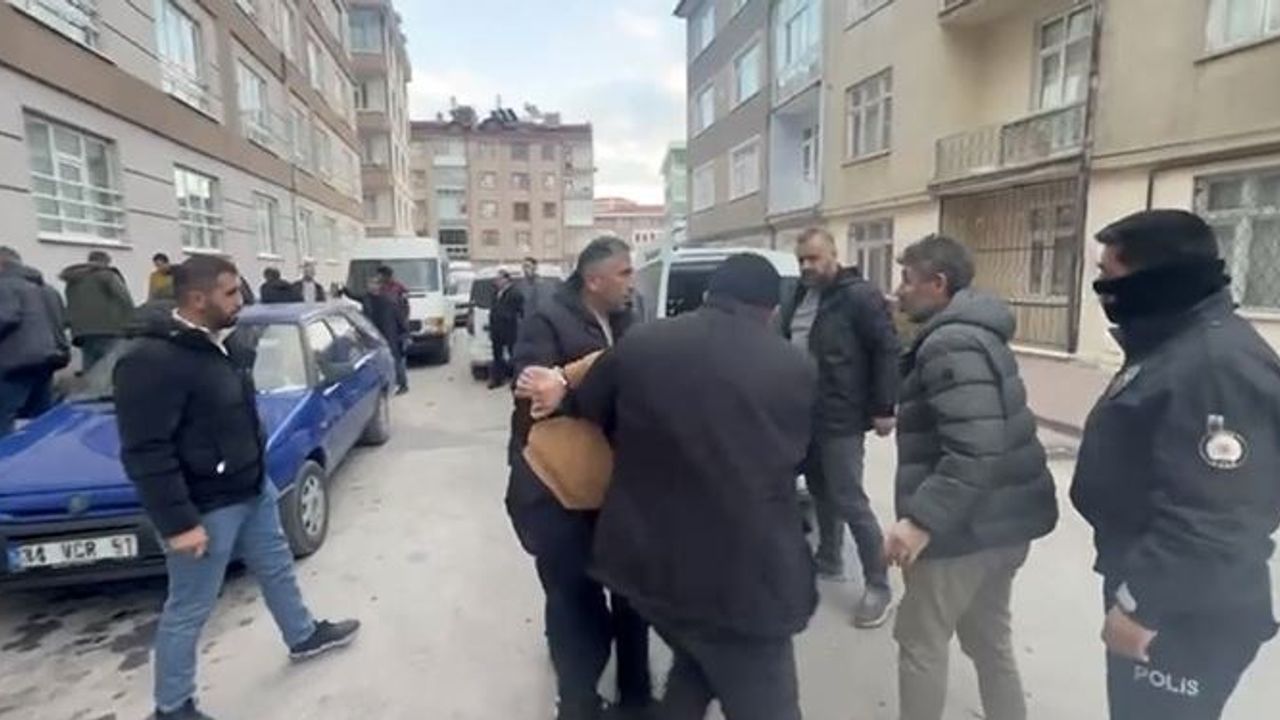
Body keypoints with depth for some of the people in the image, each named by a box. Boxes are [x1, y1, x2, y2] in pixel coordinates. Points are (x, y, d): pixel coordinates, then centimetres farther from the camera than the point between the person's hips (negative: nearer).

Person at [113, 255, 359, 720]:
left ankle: (304, 637, 45)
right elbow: (146, 453, -25)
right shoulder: (153, 361, -24)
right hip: (205, 509, -9)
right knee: (189, 609, 8)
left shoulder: (222, 343, 5)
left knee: (277, 568, 24)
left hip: (254, 490, 9)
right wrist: (178, 522, -24)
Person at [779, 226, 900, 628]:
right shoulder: (800, 296, 11)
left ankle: (878, 586, 12)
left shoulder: (859, 296, -13)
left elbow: (887, 350, -15)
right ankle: (829, 561, 36)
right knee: (821, 492, 19)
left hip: (841, 420, -8)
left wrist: (884, 408, -16)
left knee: (849, 501, -3)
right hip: (805, 416, 8)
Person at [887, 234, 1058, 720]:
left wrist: (922, 520, -30)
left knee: (920, 643, 7)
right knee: (989, 638, 23)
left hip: (965, 527, -10)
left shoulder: (951, 343, -20)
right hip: (1002, 520, 10)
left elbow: (976, 451, -29)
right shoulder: (977, 333, 12)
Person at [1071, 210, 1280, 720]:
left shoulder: (1221, 363, -25)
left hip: (1186, 616, -10)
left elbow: (1209, 517, -30)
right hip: (1147, 586, 10)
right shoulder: (1172, 344, 9)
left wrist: (1140, 603, -23)